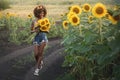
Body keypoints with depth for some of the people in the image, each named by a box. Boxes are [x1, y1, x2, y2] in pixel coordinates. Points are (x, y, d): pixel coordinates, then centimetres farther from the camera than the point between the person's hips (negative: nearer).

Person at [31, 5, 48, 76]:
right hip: (37, 37, 1)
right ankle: (40, 62, 29)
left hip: (43, 37, -1)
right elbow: (31, 31, 7)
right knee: (36, 54, -4)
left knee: (40, 53, -7)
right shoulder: (34, 21, 2)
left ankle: (37, 68, 0)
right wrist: (35, 30, -13)